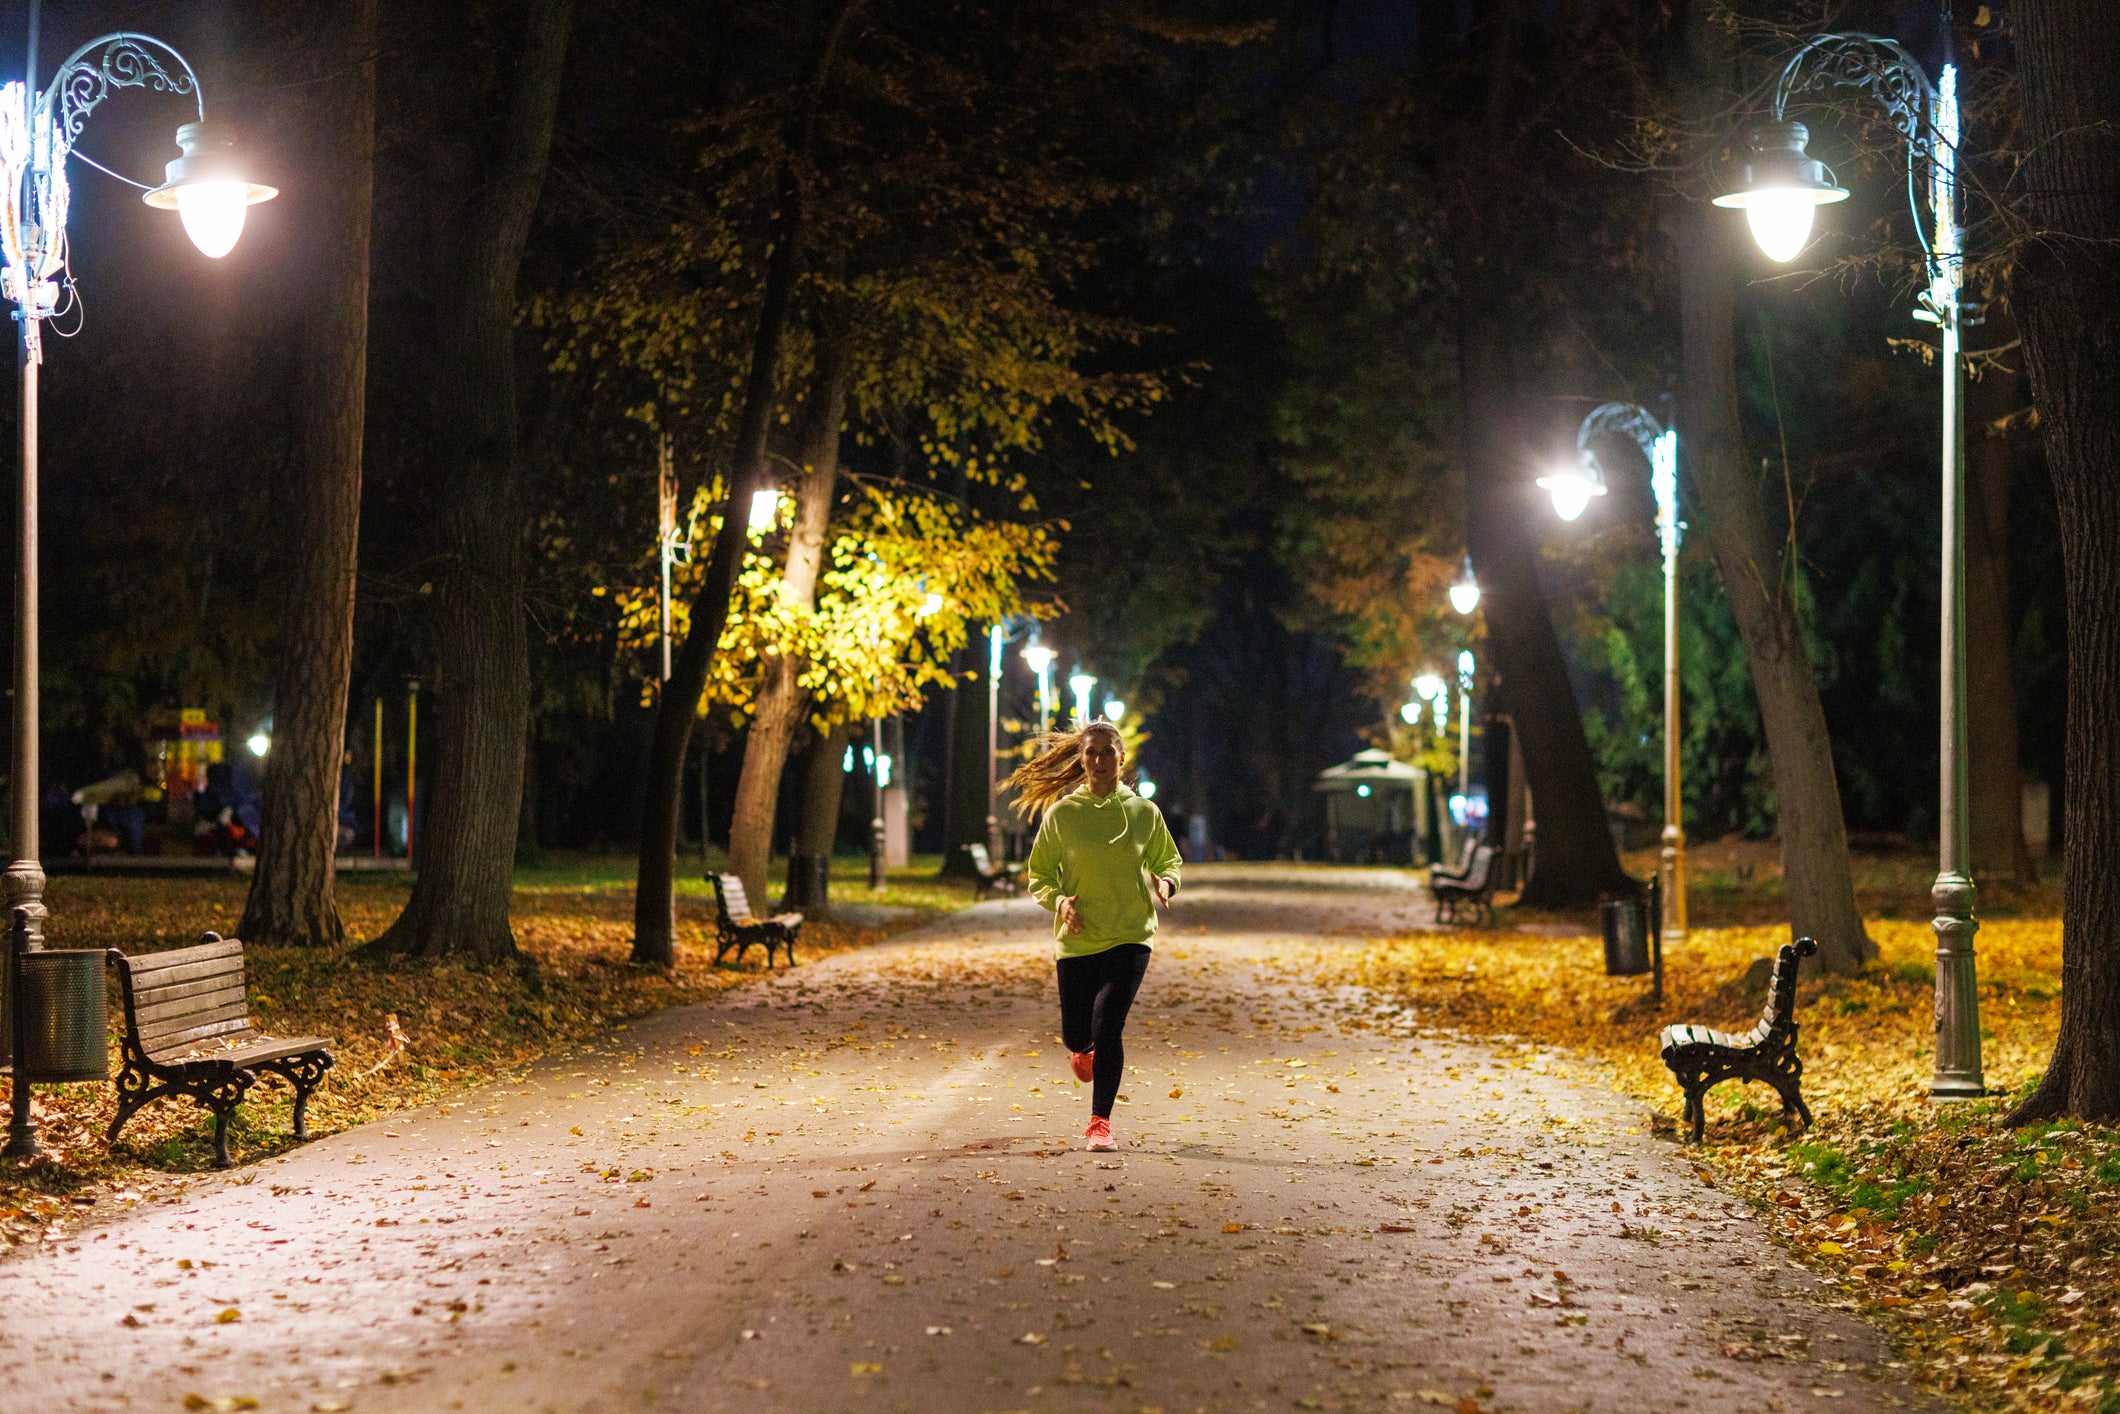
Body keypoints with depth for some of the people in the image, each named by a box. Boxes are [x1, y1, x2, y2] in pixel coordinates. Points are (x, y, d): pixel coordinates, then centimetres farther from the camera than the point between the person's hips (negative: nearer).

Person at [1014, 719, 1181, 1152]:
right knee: (1076, 1033, 4)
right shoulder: (1061, 814, -2)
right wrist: (1059, 901, -16)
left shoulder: (1144, 813, 0)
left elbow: (1167, 862, 14)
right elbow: (1039, 875, 5)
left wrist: (1165, 883, -10)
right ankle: (1085, 1049, 45)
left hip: (1130, 937, -1)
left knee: (1107, 1022, -18)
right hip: (1077, 940, 1)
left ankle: (1100, 1122, -4)